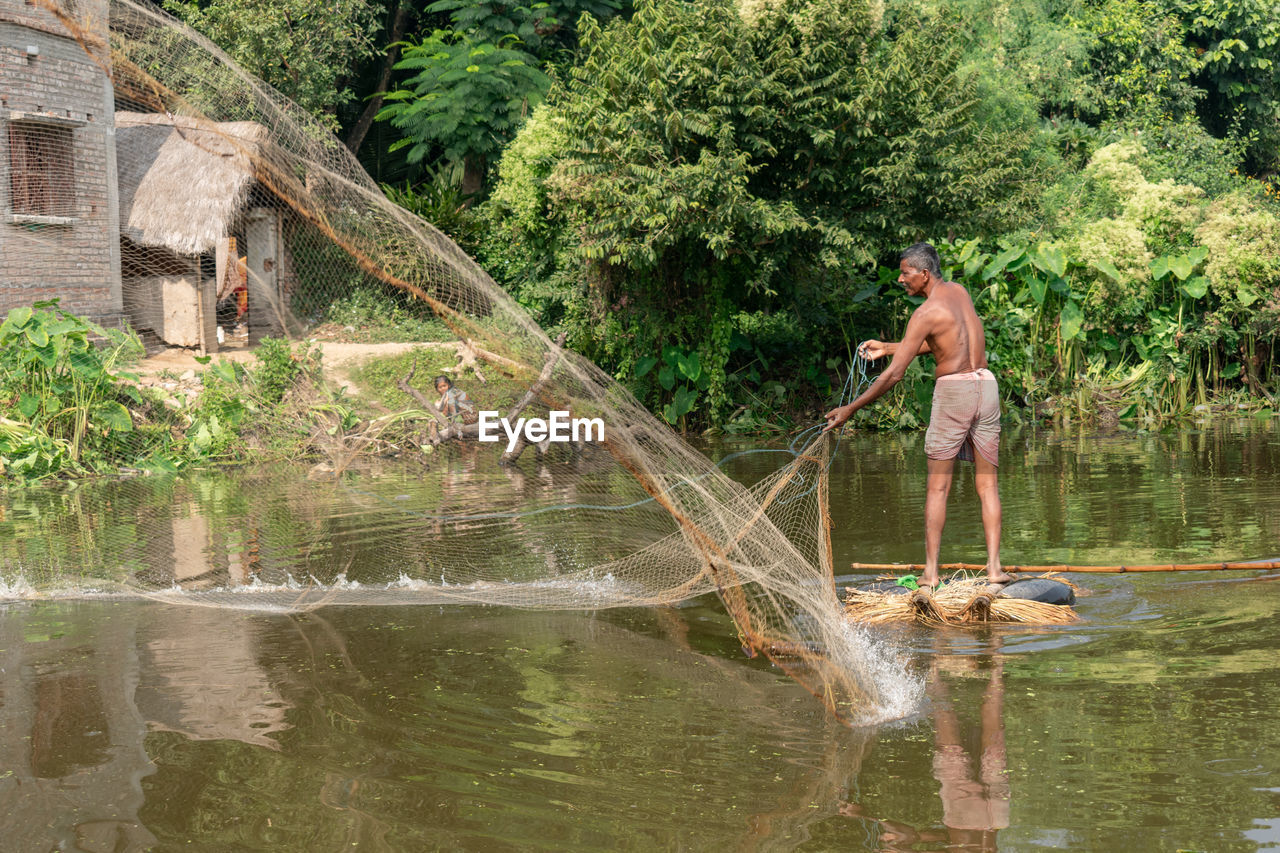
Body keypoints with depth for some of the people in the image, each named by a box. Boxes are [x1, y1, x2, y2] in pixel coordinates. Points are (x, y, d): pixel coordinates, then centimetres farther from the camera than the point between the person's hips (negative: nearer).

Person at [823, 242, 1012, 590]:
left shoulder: (926, 313, -13)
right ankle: (994, 567, 0)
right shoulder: (959, 291, 9)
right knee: (987, 483, 7)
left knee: (938, 486, 1)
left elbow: (894, 374, -15)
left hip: (952, 391, -6)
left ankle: (930, 572, -2)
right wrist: (886, 348, 24)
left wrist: (851, 409, -10)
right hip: (985, 384, 6)